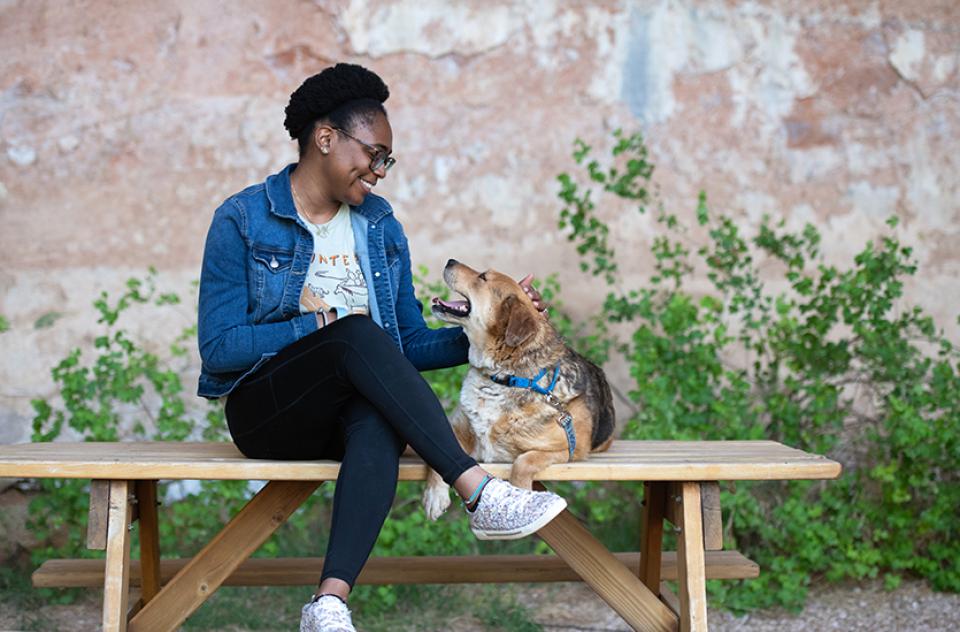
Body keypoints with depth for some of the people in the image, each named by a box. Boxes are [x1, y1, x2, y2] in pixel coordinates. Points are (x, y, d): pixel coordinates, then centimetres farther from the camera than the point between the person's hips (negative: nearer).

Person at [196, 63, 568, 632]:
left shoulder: (381, 227, 14)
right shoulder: (242, 221, -1)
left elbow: (412, 345, 13)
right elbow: (218, 349, -8)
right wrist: (322, 322, -12)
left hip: (354, 410, 3)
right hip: (267, 409, -3)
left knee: (380, 422, -36)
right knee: (358, 333, -34)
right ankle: (480, 493, -39)